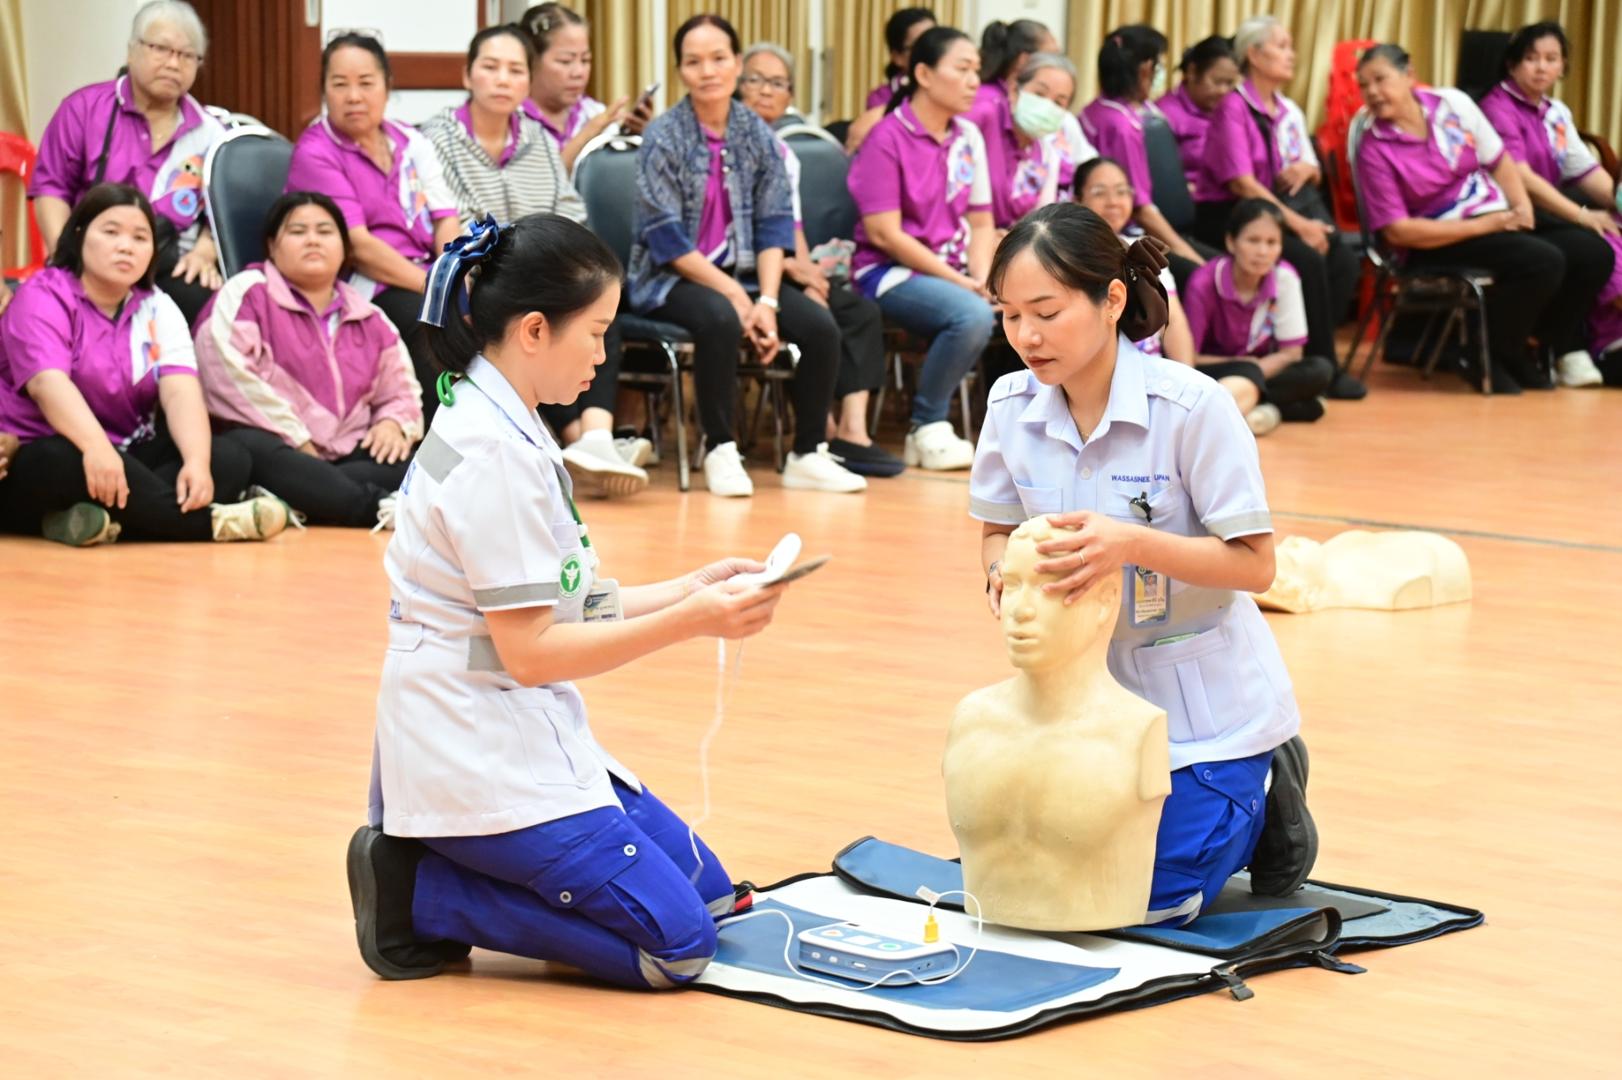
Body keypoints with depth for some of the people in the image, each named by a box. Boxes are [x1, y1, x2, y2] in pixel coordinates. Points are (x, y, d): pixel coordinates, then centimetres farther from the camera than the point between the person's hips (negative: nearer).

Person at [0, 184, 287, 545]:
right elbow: (47, 382, -27)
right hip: (36, 458, -6)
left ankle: (107, 519, -41)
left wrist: (196, 462, -29)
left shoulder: (158, 309, 8)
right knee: (62, 461, -40)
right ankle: (209, 522, -38)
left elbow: (180, 391, -9)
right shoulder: (43, 297, -8)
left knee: (227, 457, -18)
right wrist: (96, 448, -46)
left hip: (128, 457, 6)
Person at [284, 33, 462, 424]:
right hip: (365, 289, -6)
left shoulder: (411, 143, 15)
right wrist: (435, 288, -17)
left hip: (424, 278, 6)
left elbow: (445, 223, 9)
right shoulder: (315, 153, -3)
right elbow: (357, 245, -12)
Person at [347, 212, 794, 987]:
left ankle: (437, 870, 9)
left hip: (520, 740, 10)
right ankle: (421, 898, -6)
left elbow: (554, 610, 11)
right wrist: (688, 623, -19)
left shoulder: (500, 430, 11)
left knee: (707, 892, 14)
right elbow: (529, 652, -21)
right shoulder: (491, 456, -20)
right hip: (480, 758, -10)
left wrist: (685, 591, 3)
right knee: (675, 945, -12)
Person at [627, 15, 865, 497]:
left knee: (820, 326, -19)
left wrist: (767, 301, -14)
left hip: (743, 273, 4)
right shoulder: (663, 136, -8)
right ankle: (720, 451, -21)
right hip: (672, 278, -4)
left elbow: (774, 226, 1)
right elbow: (666, 238, -13)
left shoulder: (758, 134, 4)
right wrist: (735, 295, -20)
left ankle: (808, 456, -7)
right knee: (721, 320, -36)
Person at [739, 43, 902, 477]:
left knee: (863, 311, -16)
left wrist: (808, 270, -7)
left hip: (784, 267, 8)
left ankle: (852, 430, -25)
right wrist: (790, 267, -16)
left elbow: (794, 227, 15)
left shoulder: (785, 155, 20)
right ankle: (826, 432, -18)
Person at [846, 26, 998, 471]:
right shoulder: (888, 138, -10)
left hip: (951, 270, 6)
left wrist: (982, 279, -10)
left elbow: (981, 222, 10)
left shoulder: (969, 138, 8)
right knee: (973, 315, -33)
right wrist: (957, 280, -17)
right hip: (891, 272, -6)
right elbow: (884, 234, -15)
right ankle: (928, 430, -14)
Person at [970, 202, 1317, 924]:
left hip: (1197, 696, -5)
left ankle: (1261, 798, 22)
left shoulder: (1191, 406, -22)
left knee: (1151, 901, -8)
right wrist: (1003, 572, -19)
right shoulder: (1011, 405, -7)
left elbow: (1254, 565, -20)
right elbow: (998, 531, 6)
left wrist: (1131, 545, -35)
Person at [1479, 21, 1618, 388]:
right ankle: (1567, 353, -14)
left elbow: (1586, 170, 11)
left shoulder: (1557, 113, 17)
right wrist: (1582, 215, -22)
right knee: (1591, 252, -29)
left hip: (1551, 215, 8)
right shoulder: (1498, 108, -8)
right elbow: (1521, 178, -18)